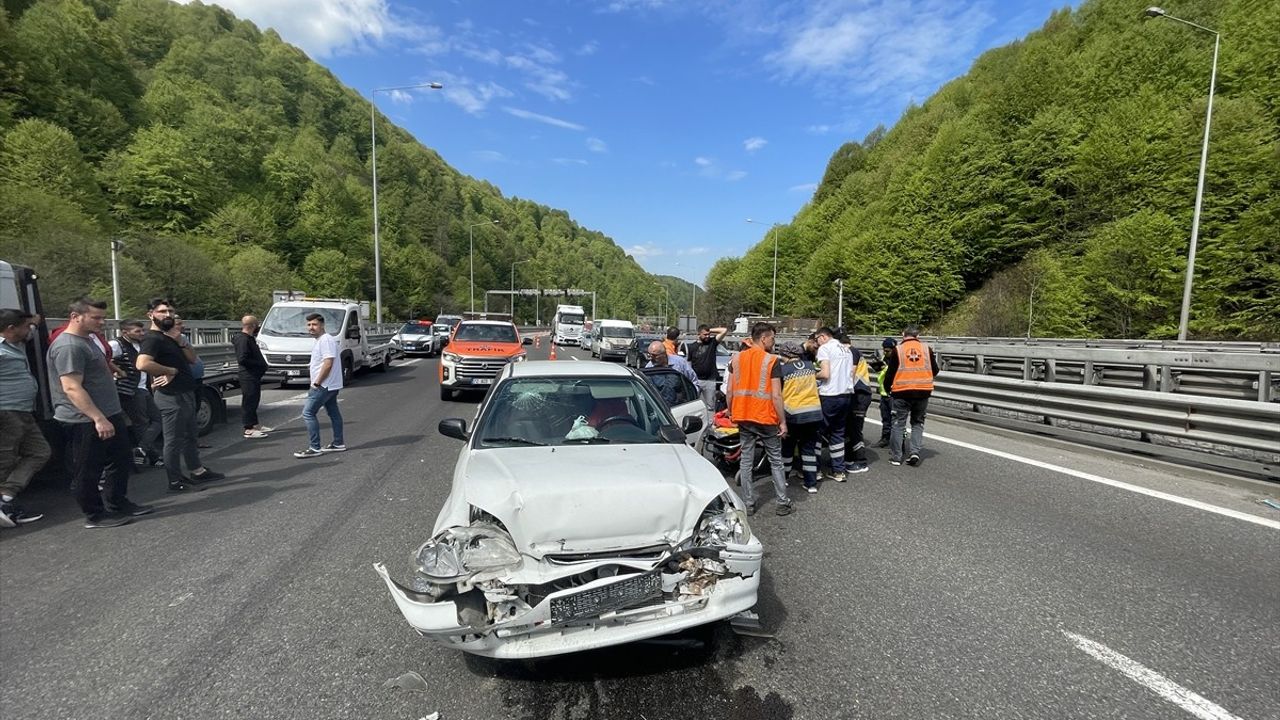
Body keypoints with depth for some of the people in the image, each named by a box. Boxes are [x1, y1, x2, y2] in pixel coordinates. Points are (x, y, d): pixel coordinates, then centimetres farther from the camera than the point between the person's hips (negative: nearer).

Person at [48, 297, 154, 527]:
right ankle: (95, 515, 13)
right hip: (84, 421, -10)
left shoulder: (88, 340, 13)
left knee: (121, 460, 16)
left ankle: (117, 504, 27)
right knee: (87, 471, 3)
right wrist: (98, 418, -29)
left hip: (109, 415, 10)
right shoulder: (68, 346, -19)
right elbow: (72, 388, -26)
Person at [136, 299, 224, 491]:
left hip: (186, 393, 10)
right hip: (171, 396, -10)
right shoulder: (153, 338, -16)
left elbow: (192, 358, 9)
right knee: (174, 440, -1)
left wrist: (180, 340, -7)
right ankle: (175, 482, 8)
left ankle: (197, 471, 30)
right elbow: (142, 364, -33)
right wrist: (170, 370, -19)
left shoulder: (170, 336, 13)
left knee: (190, 435, 18)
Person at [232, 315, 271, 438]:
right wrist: (259, 364, -19)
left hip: (254, 375, 11)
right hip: (248, 376, -11)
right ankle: (249, 429, 0)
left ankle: (255, 425, 29)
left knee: (254, 400, 18)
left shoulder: (249, 338, 15)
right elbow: (242, 359, -24)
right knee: (249, 401, -5)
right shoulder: (243, 339, -17)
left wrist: (262, 365, 6)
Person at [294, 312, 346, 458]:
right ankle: (338, 443, 22)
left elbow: (328, 364, -25)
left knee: (308, 413, -8)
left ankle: (314, 448, -5)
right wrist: (317, 383, 16)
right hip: (331, 386, 10)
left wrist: (316, 383, -19)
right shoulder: (321, 340, 15)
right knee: (333, 412, 14)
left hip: (324, 386, -10)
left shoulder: (326, 340, -17)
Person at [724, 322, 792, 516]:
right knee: (775, 461, 9)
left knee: (746, 460, 10)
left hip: (743, 417, 4)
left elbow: (729, 390, 4)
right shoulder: (772, 360, -11)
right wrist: (783, 421, -7)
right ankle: (783, 503, 16)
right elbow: (776, 395, -14)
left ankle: (748, 504, 15)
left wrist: (731, 413, 16)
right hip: (766, 418, -4)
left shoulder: (736, 358, 3)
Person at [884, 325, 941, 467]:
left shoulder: (898, 350, -4)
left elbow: (890, 372, -3)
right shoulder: (926, 349, 3)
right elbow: (935, 371, 10)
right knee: (918, 422, 17)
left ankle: (896, 457, 9)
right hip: (923, 391, 2)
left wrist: (887, 387, 13)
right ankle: (915, 452, 5)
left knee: (898, 423, 7)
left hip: (902, 392, -2)